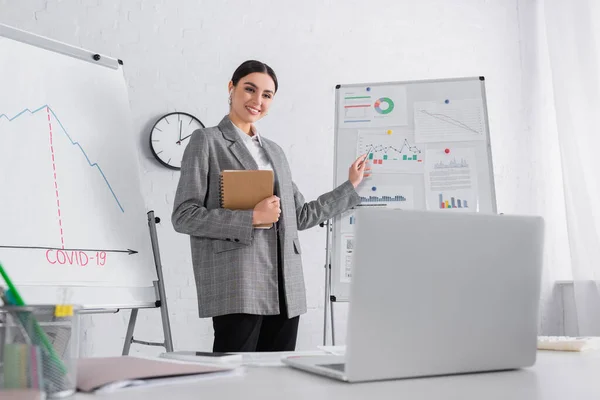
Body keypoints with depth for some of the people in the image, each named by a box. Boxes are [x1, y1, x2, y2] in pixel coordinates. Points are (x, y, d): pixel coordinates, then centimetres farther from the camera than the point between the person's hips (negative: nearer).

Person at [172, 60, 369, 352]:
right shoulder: (207, 141, 3)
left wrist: (351, 186, 24)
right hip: (237, 286, -5)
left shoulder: (275, 151, 21)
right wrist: (252, 218, -14)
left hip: (284, 289, 6)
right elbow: (183, 216, -6)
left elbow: (300, 216, 22)